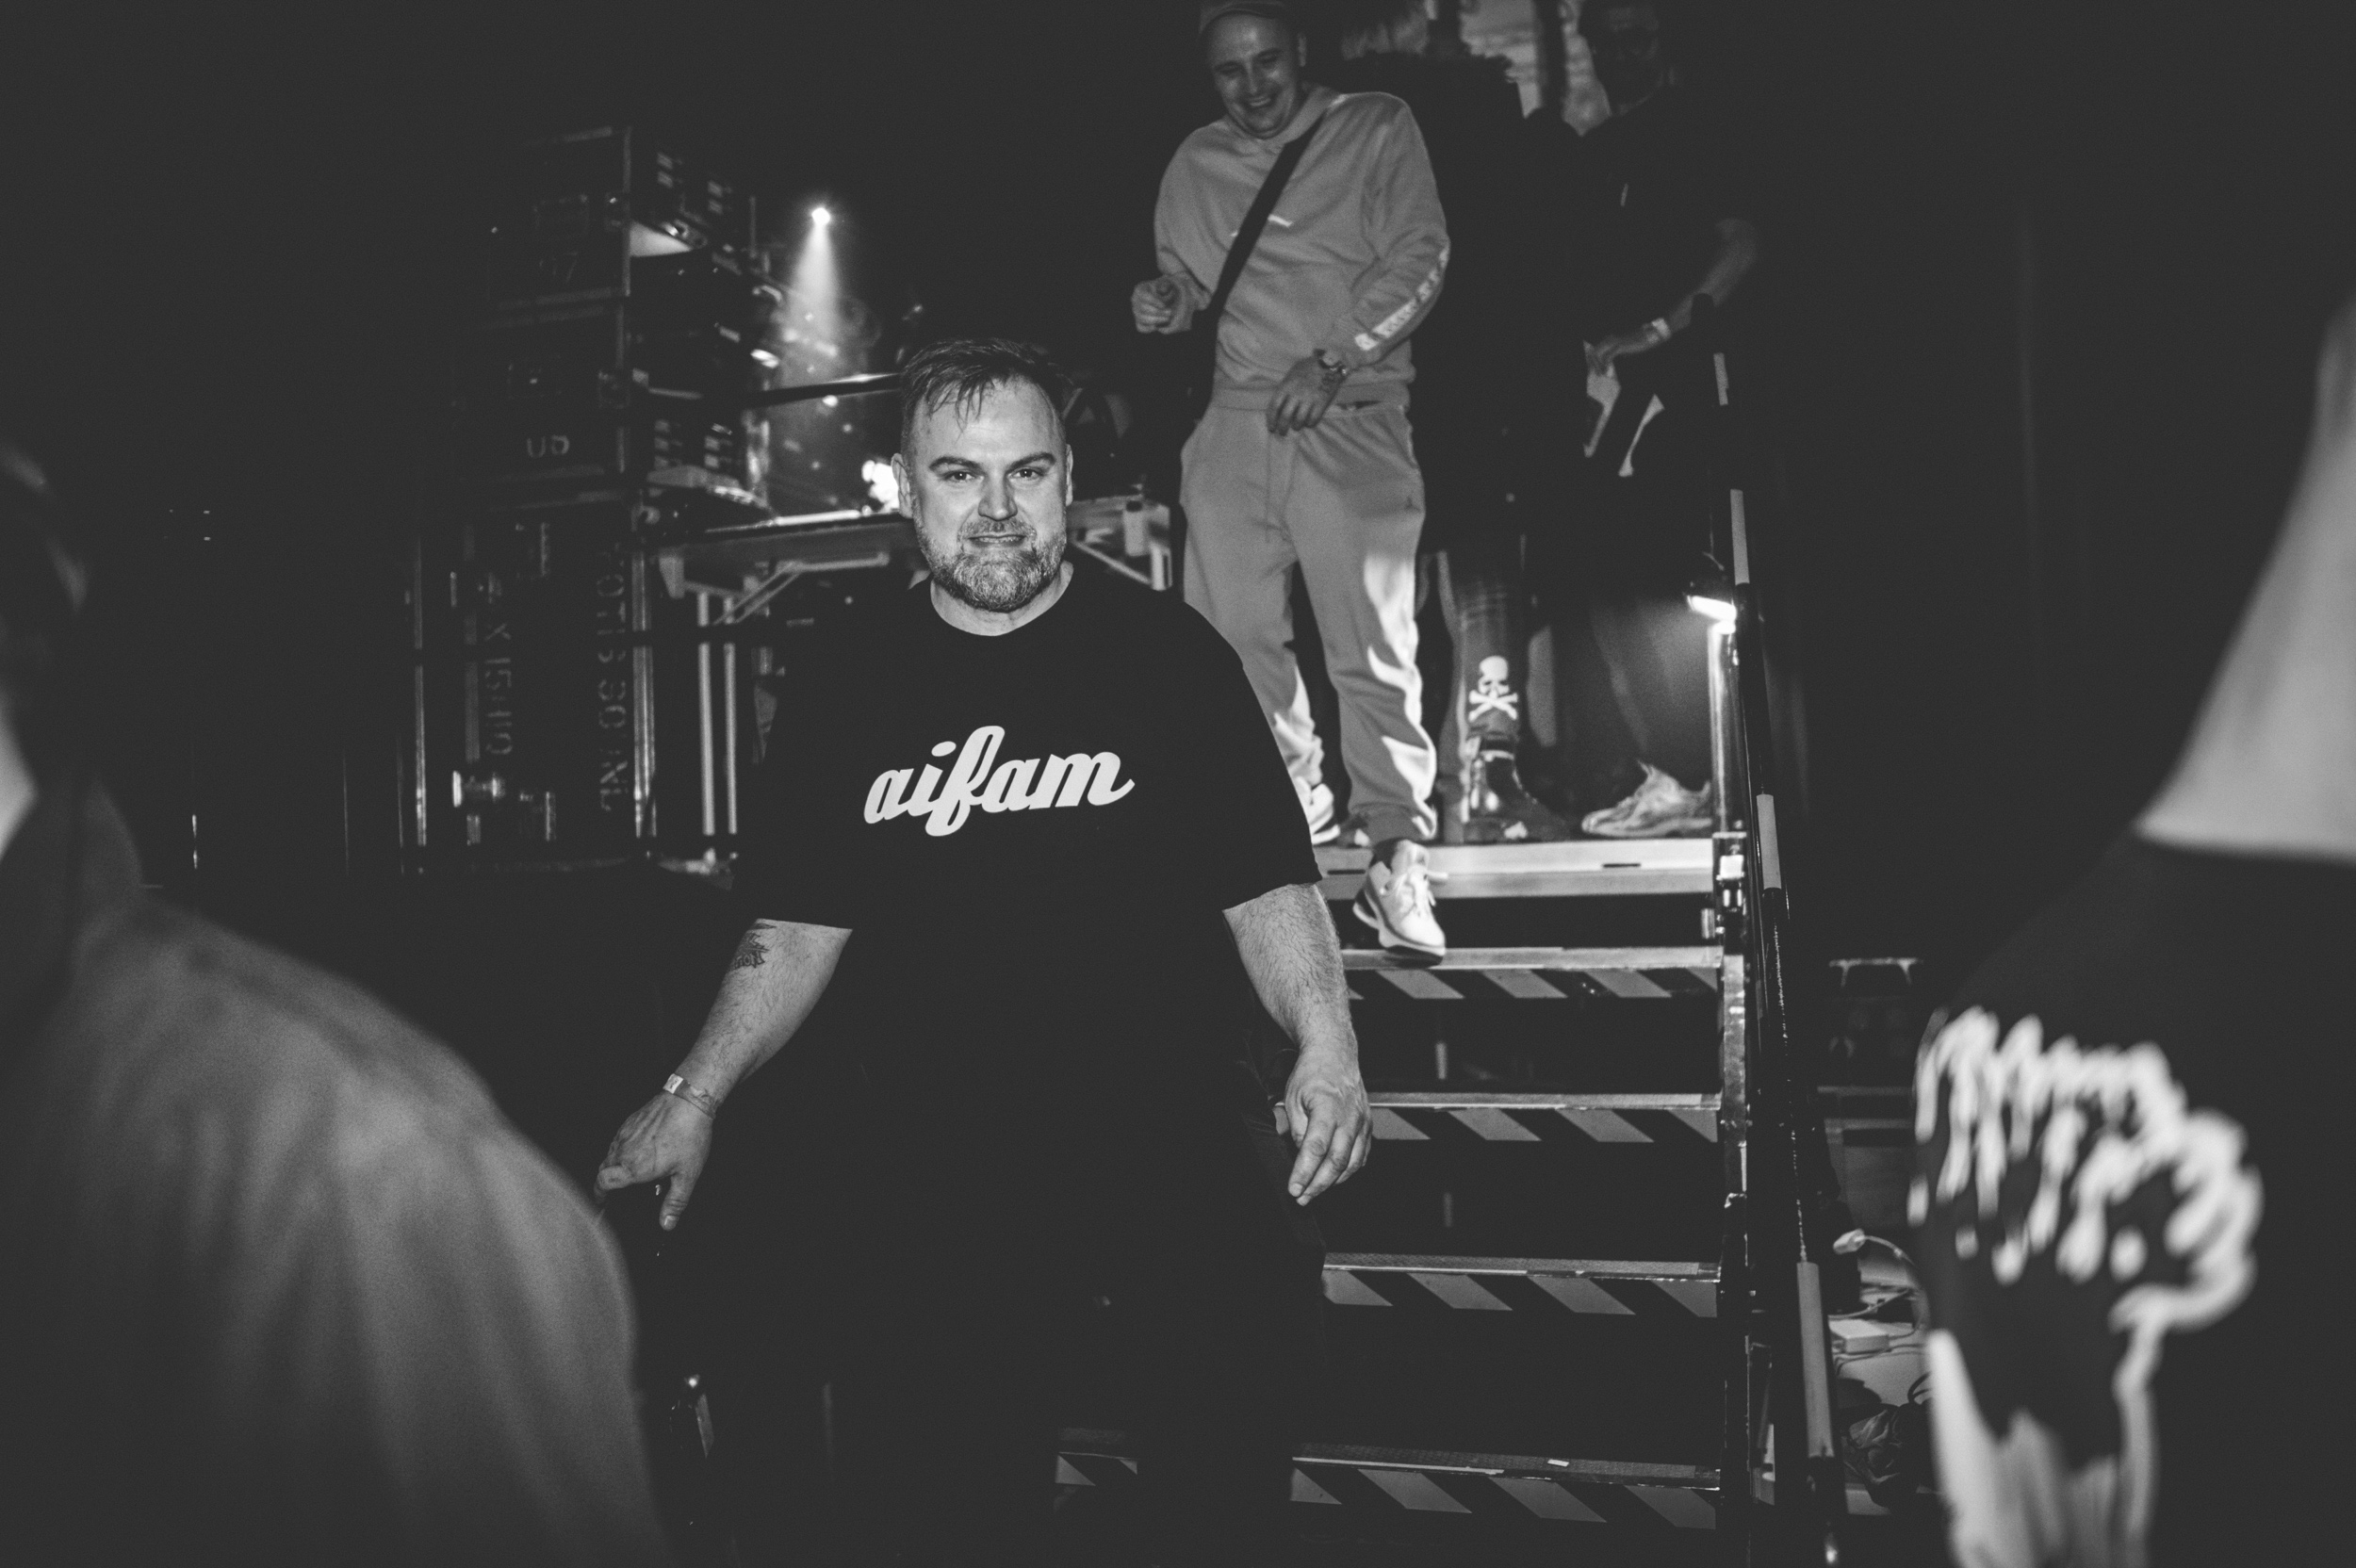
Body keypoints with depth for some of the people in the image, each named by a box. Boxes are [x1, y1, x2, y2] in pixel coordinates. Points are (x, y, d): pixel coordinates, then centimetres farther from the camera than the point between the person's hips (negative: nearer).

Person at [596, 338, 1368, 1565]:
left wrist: (1326, 1044, -15)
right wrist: (697, 1094, 0)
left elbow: (1267, 888, 0)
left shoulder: (1169, 654, 1)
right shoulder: (845, 695, 7)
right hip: (935, 1164, 2)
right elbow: (797, 931, 11)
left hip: (1173, 1133, -1)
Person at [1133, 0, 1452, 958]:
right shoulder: (1196, 165, 17)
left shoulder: (1377, 129, 7)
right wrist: (1166, 301, 1)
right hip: (1234, 417, 4)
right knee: (1229, 635, 0)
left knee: (1372, 649, -9)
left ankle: (1395, 854, -3)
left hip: (1352, 419, -4)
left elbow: (1418, 258, -3)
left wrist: (1332, 360, -14)